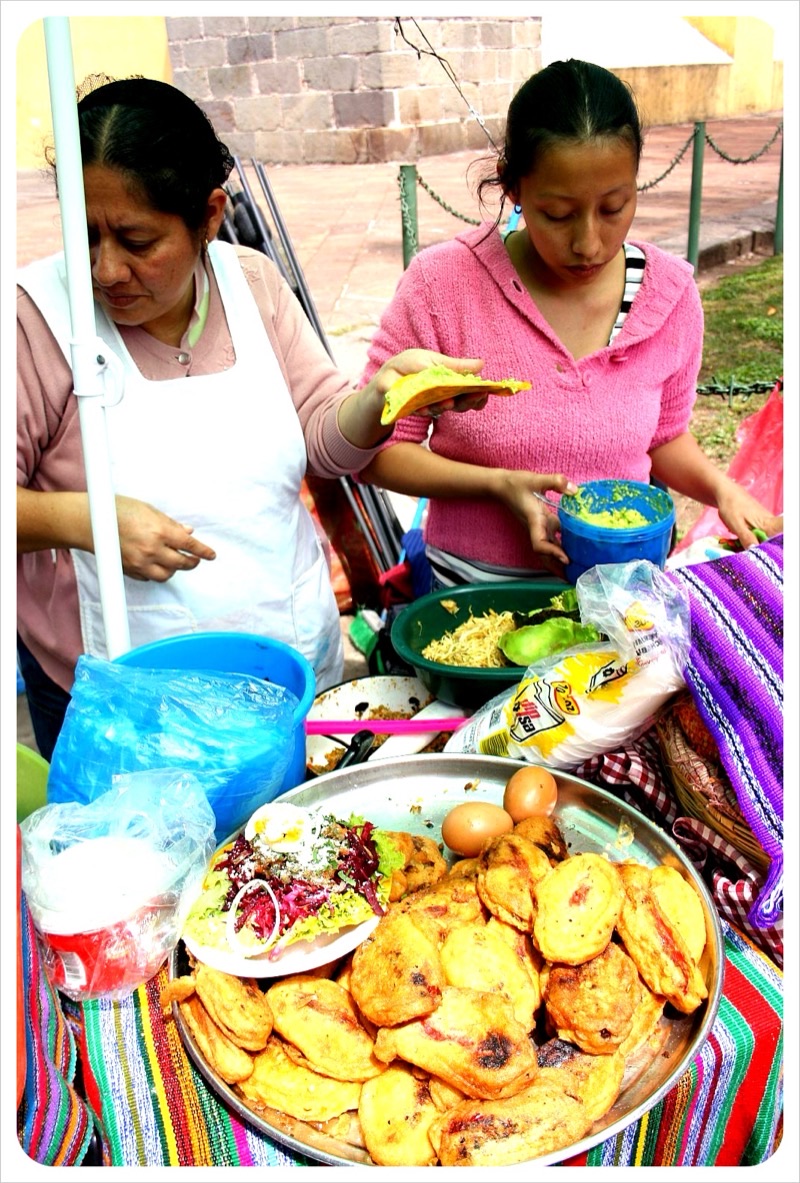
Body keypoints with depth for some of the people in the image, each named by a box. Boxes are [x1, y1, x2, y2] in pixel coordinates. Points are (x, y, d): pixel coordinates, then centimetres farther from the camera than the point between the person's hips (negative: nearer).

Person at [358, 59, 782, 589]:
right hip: (473, 599, -2)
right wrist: (498, 485, -19)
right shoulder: (441, 284, -12)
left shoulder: (671, 292, -1)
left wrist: (722, 490, -4)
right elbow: (378, 450, -6)